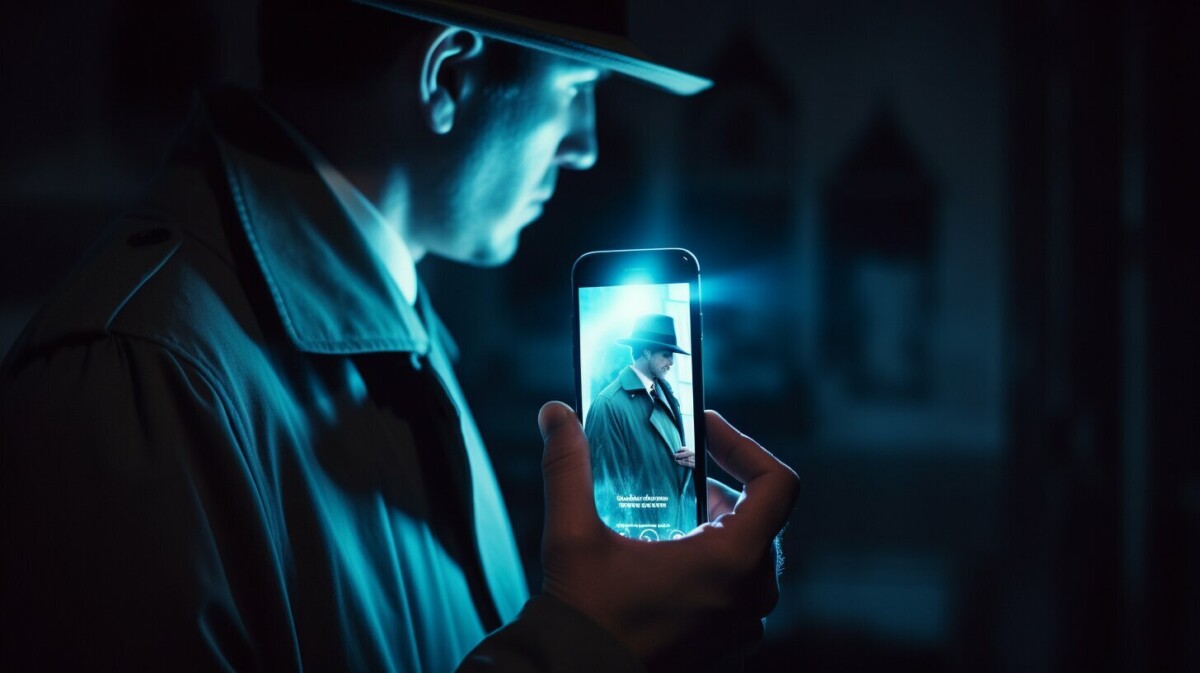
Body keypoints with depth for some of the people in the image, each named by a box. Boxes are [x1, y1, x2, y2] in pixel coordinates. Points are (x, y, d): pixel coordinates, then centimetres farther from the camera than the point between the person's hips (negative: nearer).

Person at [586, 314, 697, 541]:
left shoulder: (665, 393, 11)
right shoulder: (610, 403, -13)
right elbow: (607, 477, -13)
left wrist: (691, 458, 1)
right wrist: (624, 530, -12)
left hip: (679, 516, 8)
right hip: (641, 524, -7)